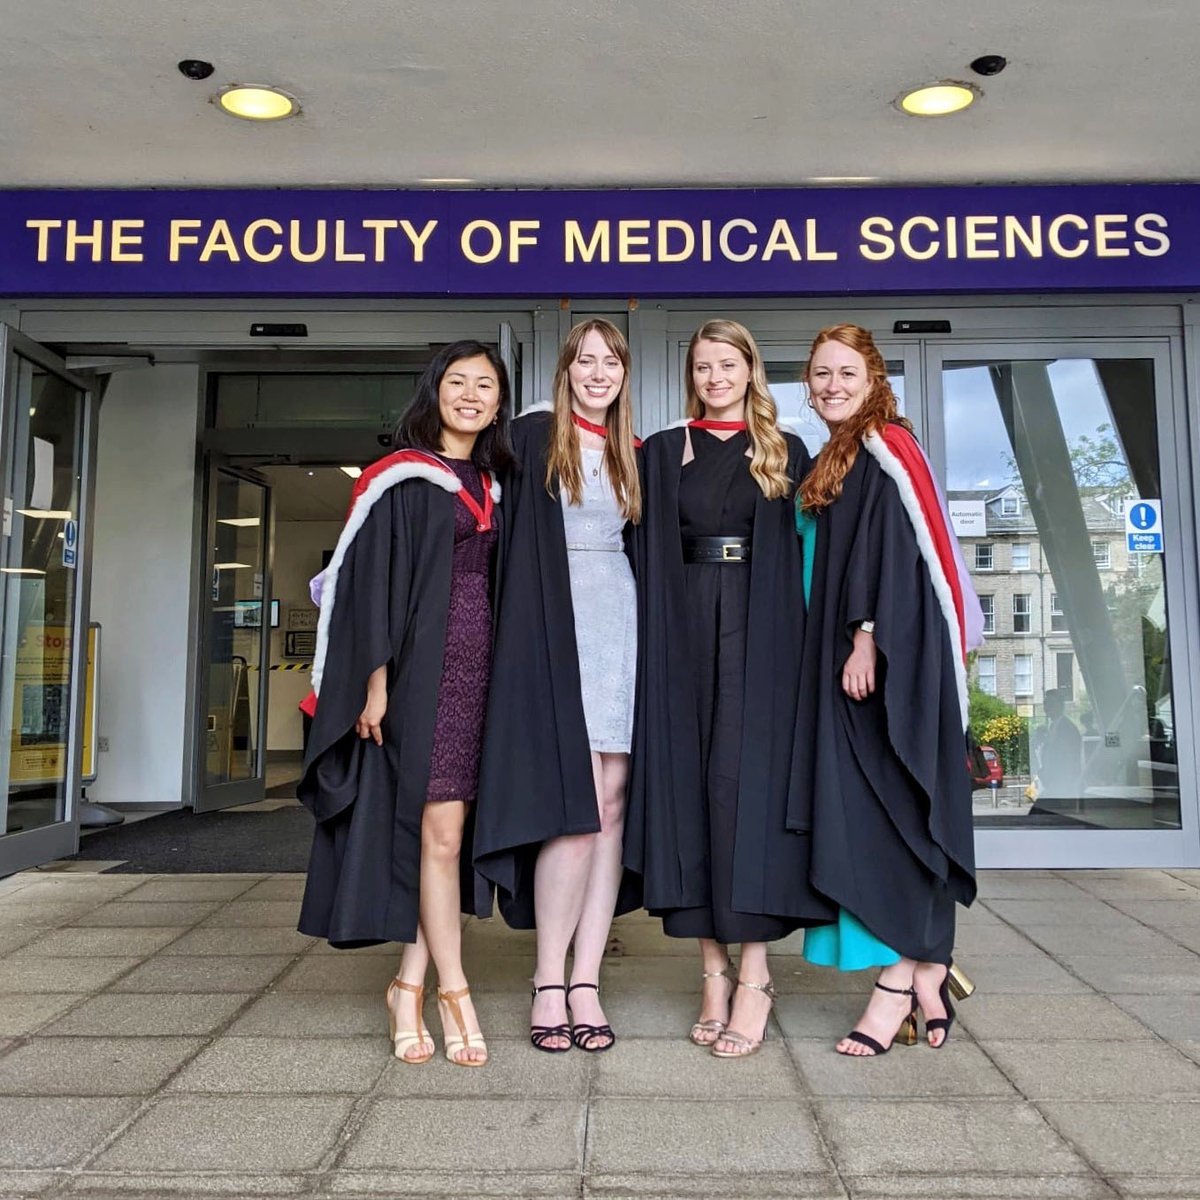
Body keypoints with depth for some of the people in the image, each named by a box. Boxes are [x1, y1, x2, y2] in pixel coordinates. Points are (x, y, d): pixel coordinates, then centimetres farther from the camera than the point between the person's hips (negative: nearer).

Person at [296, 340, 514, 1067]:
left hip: (479, 666, 6)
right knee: (440, 831, -5)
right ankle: (454, 993, 7)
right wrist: (377, 678, -14)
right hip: (422, 665, -6)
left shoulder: (491, 487, 16)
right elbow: (372, 578, -7)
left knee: (446, 834, 6)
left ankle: (410, 986, 17)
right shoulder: (401, 479, -2)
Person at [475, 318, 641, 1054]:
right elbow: (513, 543, -1)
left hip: (620, 627, 5)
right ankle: (550, 985, -1)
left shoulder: (634, 455, 18)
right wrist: (529, 629, -11)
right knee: (576, 802, -13)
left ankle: (587, 984, 6)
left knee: (610, 806, 0)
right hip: (555, 629, -5)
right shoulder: (533, 437, 4)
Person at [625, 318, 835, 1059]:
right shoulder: (663, 452, 14)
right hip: (683, 633, 2)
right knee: (688, 783, 0)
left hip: (759, 633, -2)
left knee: (744, 780, -9)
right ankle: (715, 965, 9)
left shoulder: (786, 453, 10)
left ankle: (755, 975, -2)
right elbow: (646, 554, 8)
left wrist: (804, 643, -5)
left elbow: (809, 552, 6)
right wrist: (653, 635, -4)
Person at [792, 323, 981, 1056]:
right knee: (865, 809, 6)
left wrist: (868, 637, -22)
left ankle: (900, 980, -3)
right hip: (844, 652, 9)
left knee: (886, 804, -9)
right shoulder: (830, 465, 20)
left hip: (891, 652, -9)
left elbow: (896, 549, -16)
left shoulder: (887, 448, -5)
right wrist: (847, 642, 14)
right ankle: (926, 975, 14)